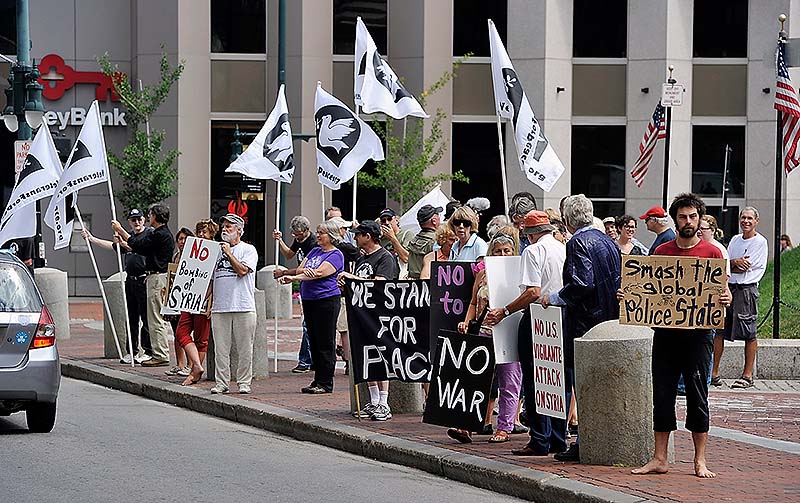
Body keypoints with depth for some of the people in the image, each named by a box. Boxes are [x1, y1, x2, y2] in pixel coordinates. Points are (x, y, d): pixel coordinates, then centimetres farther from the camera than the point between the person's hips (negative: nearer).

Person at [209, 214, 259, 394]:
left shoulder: (248, 250, 3)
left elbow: (242, 270, -13)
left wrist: (228, 253, -7)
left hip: (243, 307, -4)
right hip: (220, 307, 4)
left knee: (244, 349, -1)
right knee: (221, 349, 3)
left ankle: (244, 382, 6)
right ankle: (221, 382, 7)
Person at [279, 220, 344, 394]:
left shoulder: (336, 255, -8)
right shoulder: (315, 251, 17)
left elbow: (319, 273, -20)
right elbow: (299, 269, 10)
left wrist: (293, 278, -26)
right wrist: (304, 271, -15)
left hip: (327, 300, -8)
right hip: (309, 300, 8)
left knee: (325, 343, -4)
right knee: (314, 341, 11)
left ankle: (325, 383, -1)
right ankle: (317, 380, 17)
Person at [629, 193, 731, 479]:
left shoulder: (712, 252, 2)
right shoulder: (660, 252, 10)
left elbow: (723, 291, 4)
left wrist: (726, 299, -18)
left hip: (697, 333, -3)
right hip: (665, 332, 3)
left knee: (697, 396, 0)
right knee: (662, 394, 4)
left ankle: (700, 461, 6)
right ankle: (660, 459, 10)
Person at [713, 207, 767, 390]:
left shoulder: (760, 242, -3)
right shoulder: (735, 240, 17)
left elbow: (746, 267, -10)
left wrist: (729, 265, 2)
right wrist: (735, 262, -10)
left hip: (747, 289, -6)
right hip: (728, 288, 6)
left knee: (749, 334, -2)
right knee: (718, 330, 2)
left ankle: (748, 375, 3)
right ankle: (713, 373, 6)